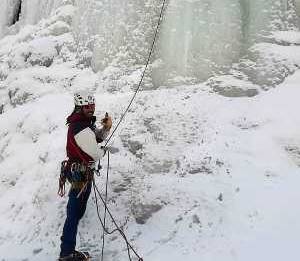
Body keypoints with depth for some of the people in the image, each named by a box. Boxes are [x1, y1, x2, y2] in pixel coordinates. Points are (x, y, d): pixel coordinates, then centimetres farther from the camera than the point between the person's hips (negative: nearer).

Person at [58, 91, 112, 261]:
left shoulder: (86, 121, 0)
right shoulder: (82, 130, -30)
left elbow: (99, 137, 8)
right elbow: (96, 154, -26)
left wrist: (107, 127, -13)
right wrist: (103, 151, -2)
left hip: (75, 168, 10)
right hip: (81, 174, -10)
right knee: (76, 212, -3)